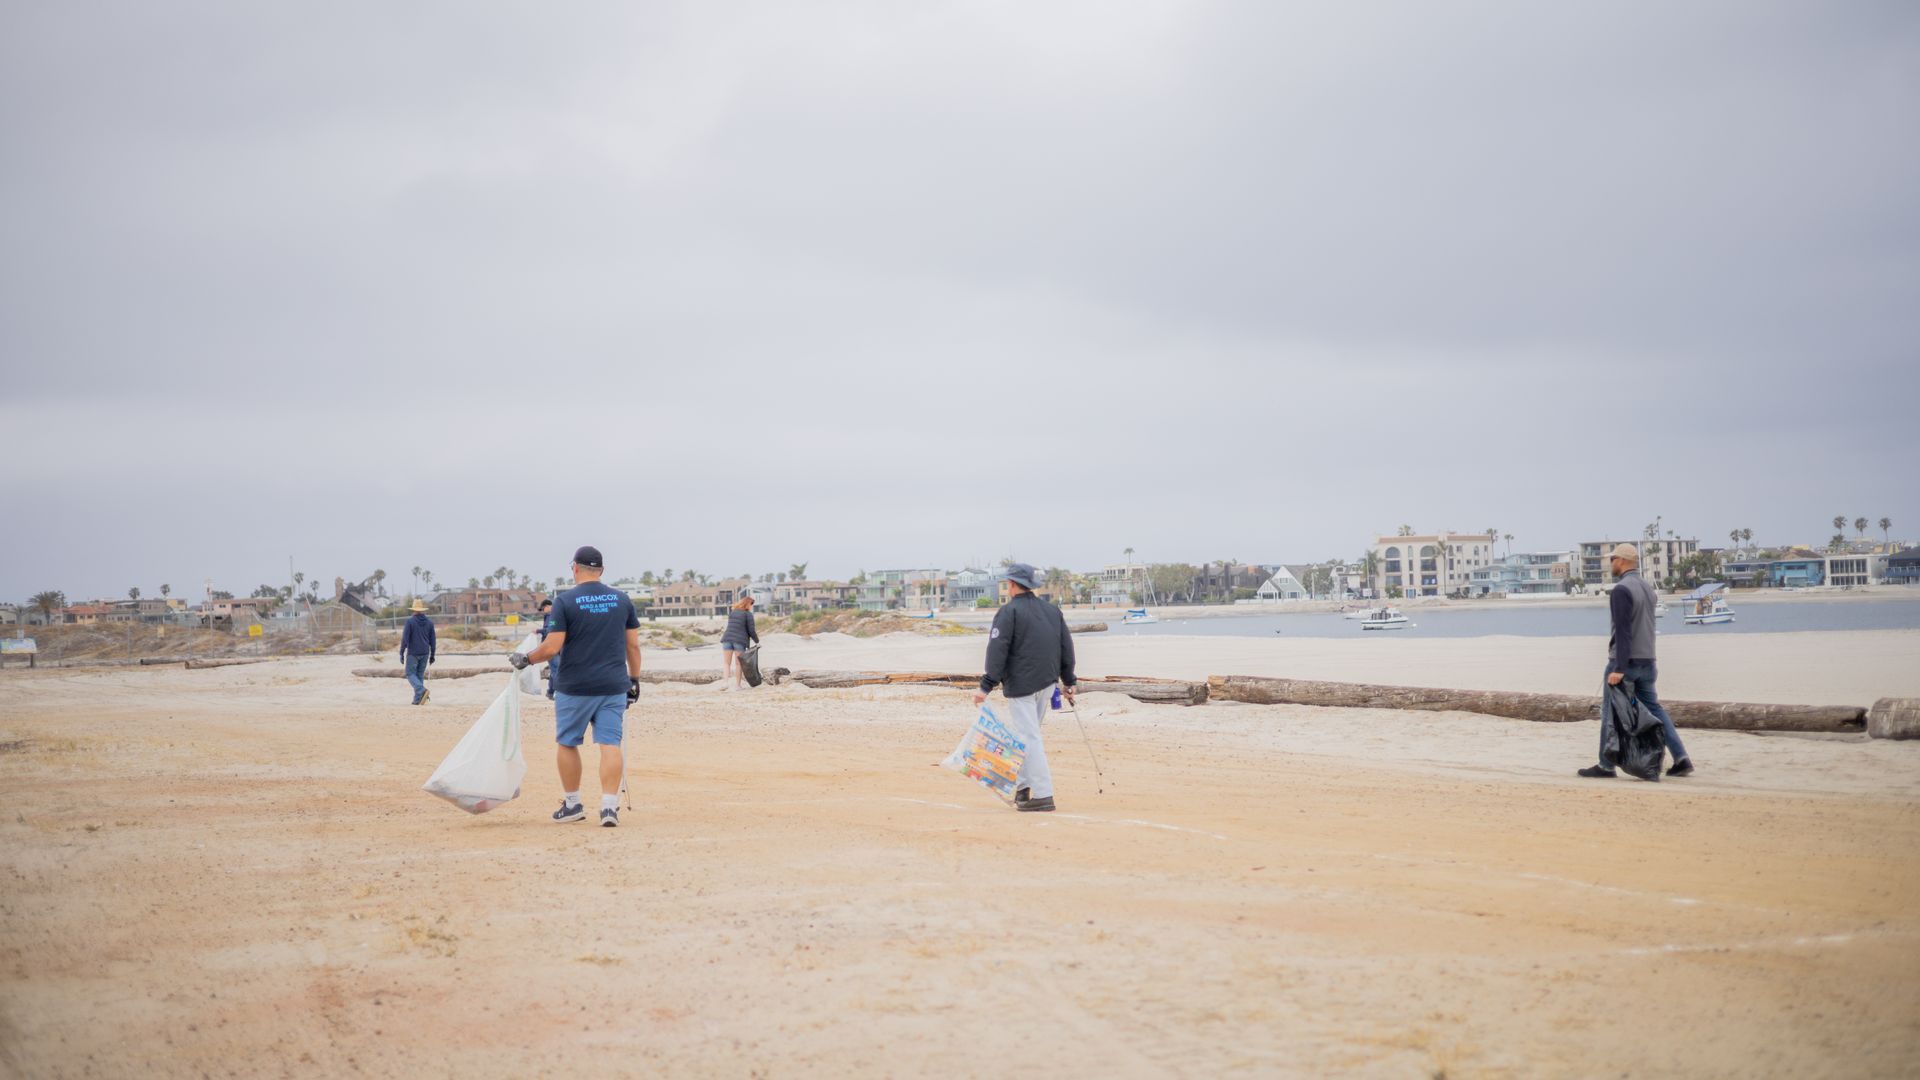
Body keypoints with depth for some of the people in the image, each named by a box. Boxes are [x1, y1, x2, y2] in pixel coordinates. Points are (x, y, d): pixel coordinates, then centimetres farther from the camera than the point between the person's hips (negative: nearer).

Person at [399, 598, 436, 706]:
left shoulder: (409, 621, -9)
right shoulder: (429, 622, 4)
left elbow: (405, 638, -12)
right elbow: (432, 640, 7)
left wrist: (401, 653, -5)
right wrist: (432, 655, 14)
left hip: (413, 653, -5)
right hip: (425, 653, 5)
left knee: (410, 674, 1)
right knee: (420, 675, 12)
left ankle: (422, 691, -24)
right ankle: (417, 700, 9)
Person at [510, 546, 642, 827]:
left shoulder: (565, 601, -7)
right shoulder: (622, 599, 5)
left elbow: (552, 647, -11)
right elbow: (633, 645, 7)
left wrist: (525, 659, 5)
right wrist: (634, 680, 15)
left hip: (574, 687, -3)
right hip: (613, 686, 3)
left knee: (567, 743, 13)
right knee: (610, 744, 2)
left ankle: (572, 804, 20)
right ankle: (610, 806, -8)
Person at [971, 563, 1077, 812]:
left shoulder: (1009, 611, -9)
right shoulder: (1052, 610, 12)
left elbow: (997, 650, -16)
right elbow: (1066, 648, 15)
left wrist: (986, 686, -17)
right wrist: (1069, 682, 22)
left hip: (1020, 684, -7)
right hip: (1047, 683, 7)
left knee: (1028, 737, -6)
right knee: (1024, 734, 19)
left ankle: (1042, 795, -11)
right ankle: (1023, 787, 18)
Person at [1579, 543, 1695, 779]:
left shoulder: (1621, 590, -15)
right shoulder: (1648, 589, 13)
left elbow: (1623, 631, -21)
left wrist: (1618, 668, -23)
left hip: (1625, 660, -8)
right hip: (1646, 661, 8)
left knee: (1610, 711, 1)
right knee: (1653, 708, 11)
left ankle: (1606, 766, 5)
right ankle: (1681, 759, 3)